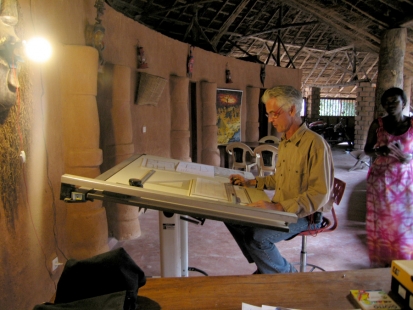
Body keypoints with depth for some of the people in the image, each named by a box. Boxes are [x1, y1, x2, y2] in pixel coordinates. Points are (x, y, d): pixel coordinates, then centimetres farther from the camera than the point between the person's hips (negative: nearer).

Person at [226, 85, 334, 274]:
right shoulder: (284, 142, 11)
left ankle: (287, 275, 4)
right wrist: (251, 183, 14)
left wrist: (279, 207, -31)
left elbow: (320, 193, -24)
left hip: (306, 216, -9)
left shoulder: (315, 143, -20)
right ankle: (264, 267, 16)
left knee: (257, 237, -27)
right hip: (280, 210, 9)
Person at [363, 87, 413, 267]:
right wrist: (379, 151, -18)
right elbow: (367, 150, 3)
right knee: (380, 221, 5)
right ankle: (379, 262, 16)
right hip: (380, 178, 0)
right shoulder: (377, 124, 0)